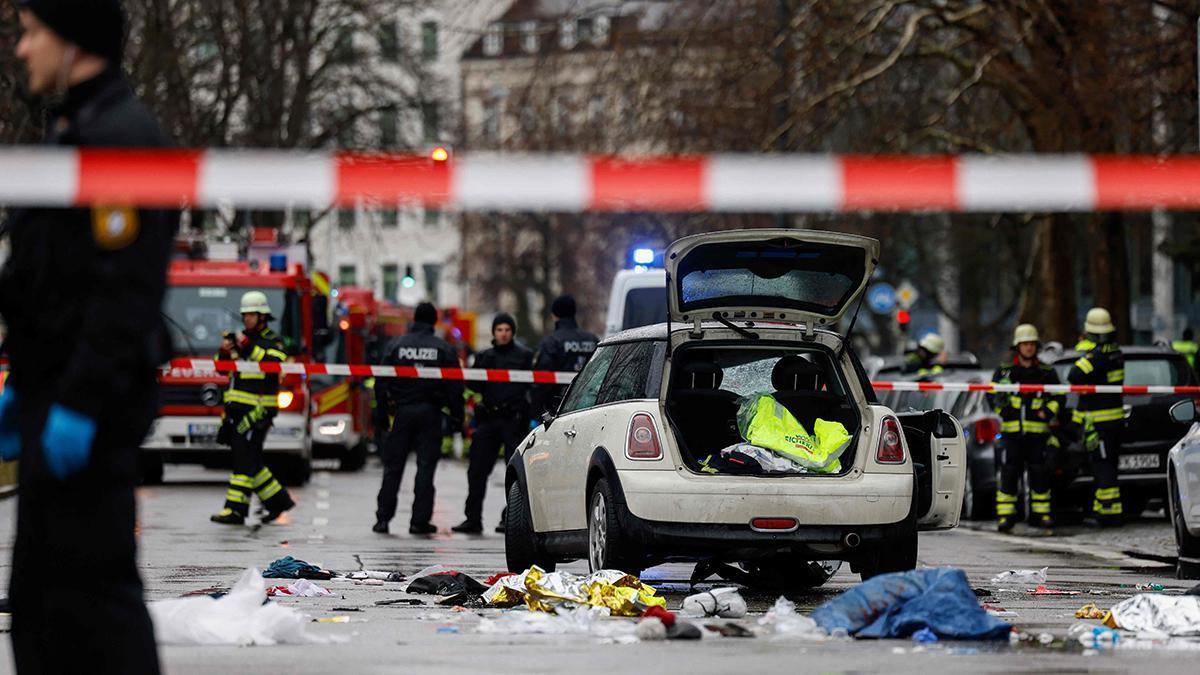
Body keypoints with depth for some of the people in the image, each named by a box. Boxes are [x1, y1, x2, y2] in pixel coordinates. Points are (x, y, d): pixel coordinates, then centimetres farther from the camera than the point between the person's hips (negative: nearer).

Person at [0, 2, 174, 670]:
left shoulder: (122, 138, -15)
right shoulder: (73, 132, 18)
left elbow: (126, 293, -22)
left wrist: (79, 406, -25)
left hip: (90, 410, -11)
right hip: (55, 400, 11)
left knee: (91, 580, -10)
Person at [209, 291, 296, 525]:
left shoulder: (273, 341, -2)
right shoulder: (242, 339, 18)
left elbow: (273, 364, -21)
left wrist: (249, 347, -24)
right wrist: (225, 352, -4)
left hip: (258, 411, -8)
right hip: (237, 409, 8)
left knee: (245, 459, -12)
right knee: (249, 460, 10)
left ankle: (236, 510, -14)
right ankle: (278, 499, 22)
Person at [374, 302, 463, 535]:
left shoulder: (396, 345, 2)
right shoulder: (444, 349, 0)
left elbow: (382, 382, 1)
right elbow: (455, 386, -2)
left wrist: (382, 411, 7)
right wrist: (456, 417, 3)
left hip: (401, 411, 1)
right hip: (430, 411, -1)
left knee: (393, 466, 6)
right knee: (426, 465, 2)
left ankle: (383, 518, 5)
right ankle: (420, 520, -1)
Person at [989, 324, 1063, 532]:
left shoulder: (1047, 372, 10)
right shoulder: (1004, 370, 8)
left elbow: (1058, 396, 12)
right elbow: (991, 394, 6)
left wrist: (1049, 411, -7)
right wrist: (999, 401, -16)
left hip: (1038, 431, 1)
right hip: (1011, 431, -1)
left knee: (1039, 474, 0)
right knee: (1009, 473, -5)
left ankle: (1040, 514, 9)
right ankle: (1005, 515, -2)